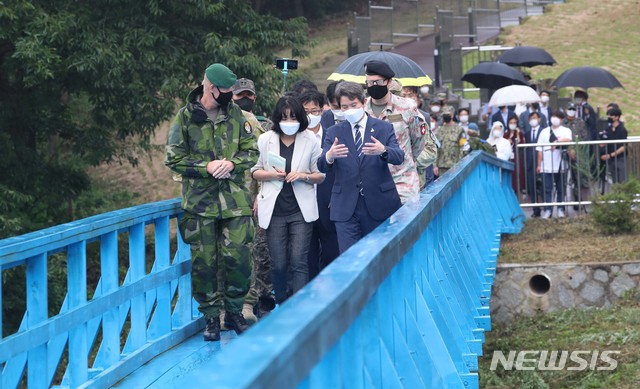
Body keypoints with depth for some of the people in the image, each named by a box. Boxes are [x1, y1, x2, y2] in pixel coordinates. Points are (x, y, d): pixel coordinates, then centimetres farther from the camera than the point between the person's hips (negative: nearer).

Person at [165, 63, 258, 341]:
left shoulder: (236, 114, 6)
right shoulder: (185, 117, -3)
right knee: (204, 262, 1)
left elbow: (251, 151, 8)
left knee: (239, 258, -1)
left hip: (235, 201, 2)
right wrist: (207, 167, -12)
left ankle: (234, 313, 18)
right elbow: (173, 158, -2)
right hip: (200, 201, -2)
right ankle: (211, 318, 14)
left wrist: (231, 163, -12)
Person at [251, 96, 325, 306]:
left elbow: (321, 175, 5)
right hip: (274, 210, 1)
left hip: (301, 210, -1)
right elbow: (255, 171, 10)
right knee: (278, 264, 4)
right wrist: (270, 175, -10)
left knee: (299, 262, -10)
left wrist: (303, 176, -15)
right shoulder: (266, 140, 3)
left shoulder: (310, 141, 0)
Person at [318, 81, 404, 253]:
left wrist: (383, 151, -31)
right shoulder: (334, 132, 7)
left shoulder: (384, 128, 5)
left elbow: (399, 157, -8)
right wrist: (329, 156, -27)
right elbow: (322, 166, -3)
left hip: (379, 205, 0)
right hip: (346, 206, 0)